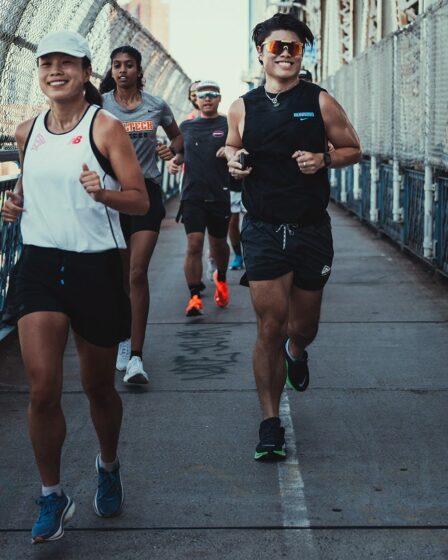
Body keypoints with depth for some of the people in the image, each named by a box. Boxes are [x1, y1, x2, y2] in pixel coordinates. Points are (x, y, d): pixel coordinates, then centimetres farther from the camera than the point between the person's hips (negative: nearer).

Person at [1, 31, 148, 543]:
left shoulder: (105, 128, -5)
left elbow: (140, 200, -6)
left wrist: (102, 192, -25)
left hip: (95, 266, -2)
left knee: (98, 387, 12)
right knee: (42, 389, -10)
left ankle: (108, 466, 41)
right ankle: (52, 497, 8)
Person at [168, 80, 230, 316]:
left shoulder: (228, 125, 3)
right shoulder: (186, 126, 12)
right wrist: (174, 161, 4)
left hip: (220, 195, -1)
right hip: (192, 195, 1)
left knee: (218, 244, 13)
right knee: (194, 245, -10)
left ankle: (221, 279, 42)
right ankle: (194, 297, -6)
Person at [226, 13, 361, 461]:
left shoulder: (320, 102, -1)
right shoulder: (242, 108, 3)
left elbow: (353, 150, 6)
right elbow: (232, 146, 21)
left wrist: (324, 159, -15)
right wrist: (233, 160, -3)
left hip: (312, 230, 0)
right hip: (263, 230, 0)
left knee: (303, 327, 12)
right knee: (269, 328, -6)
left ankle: (295, 351, 51)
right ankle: (270, 421, 6)